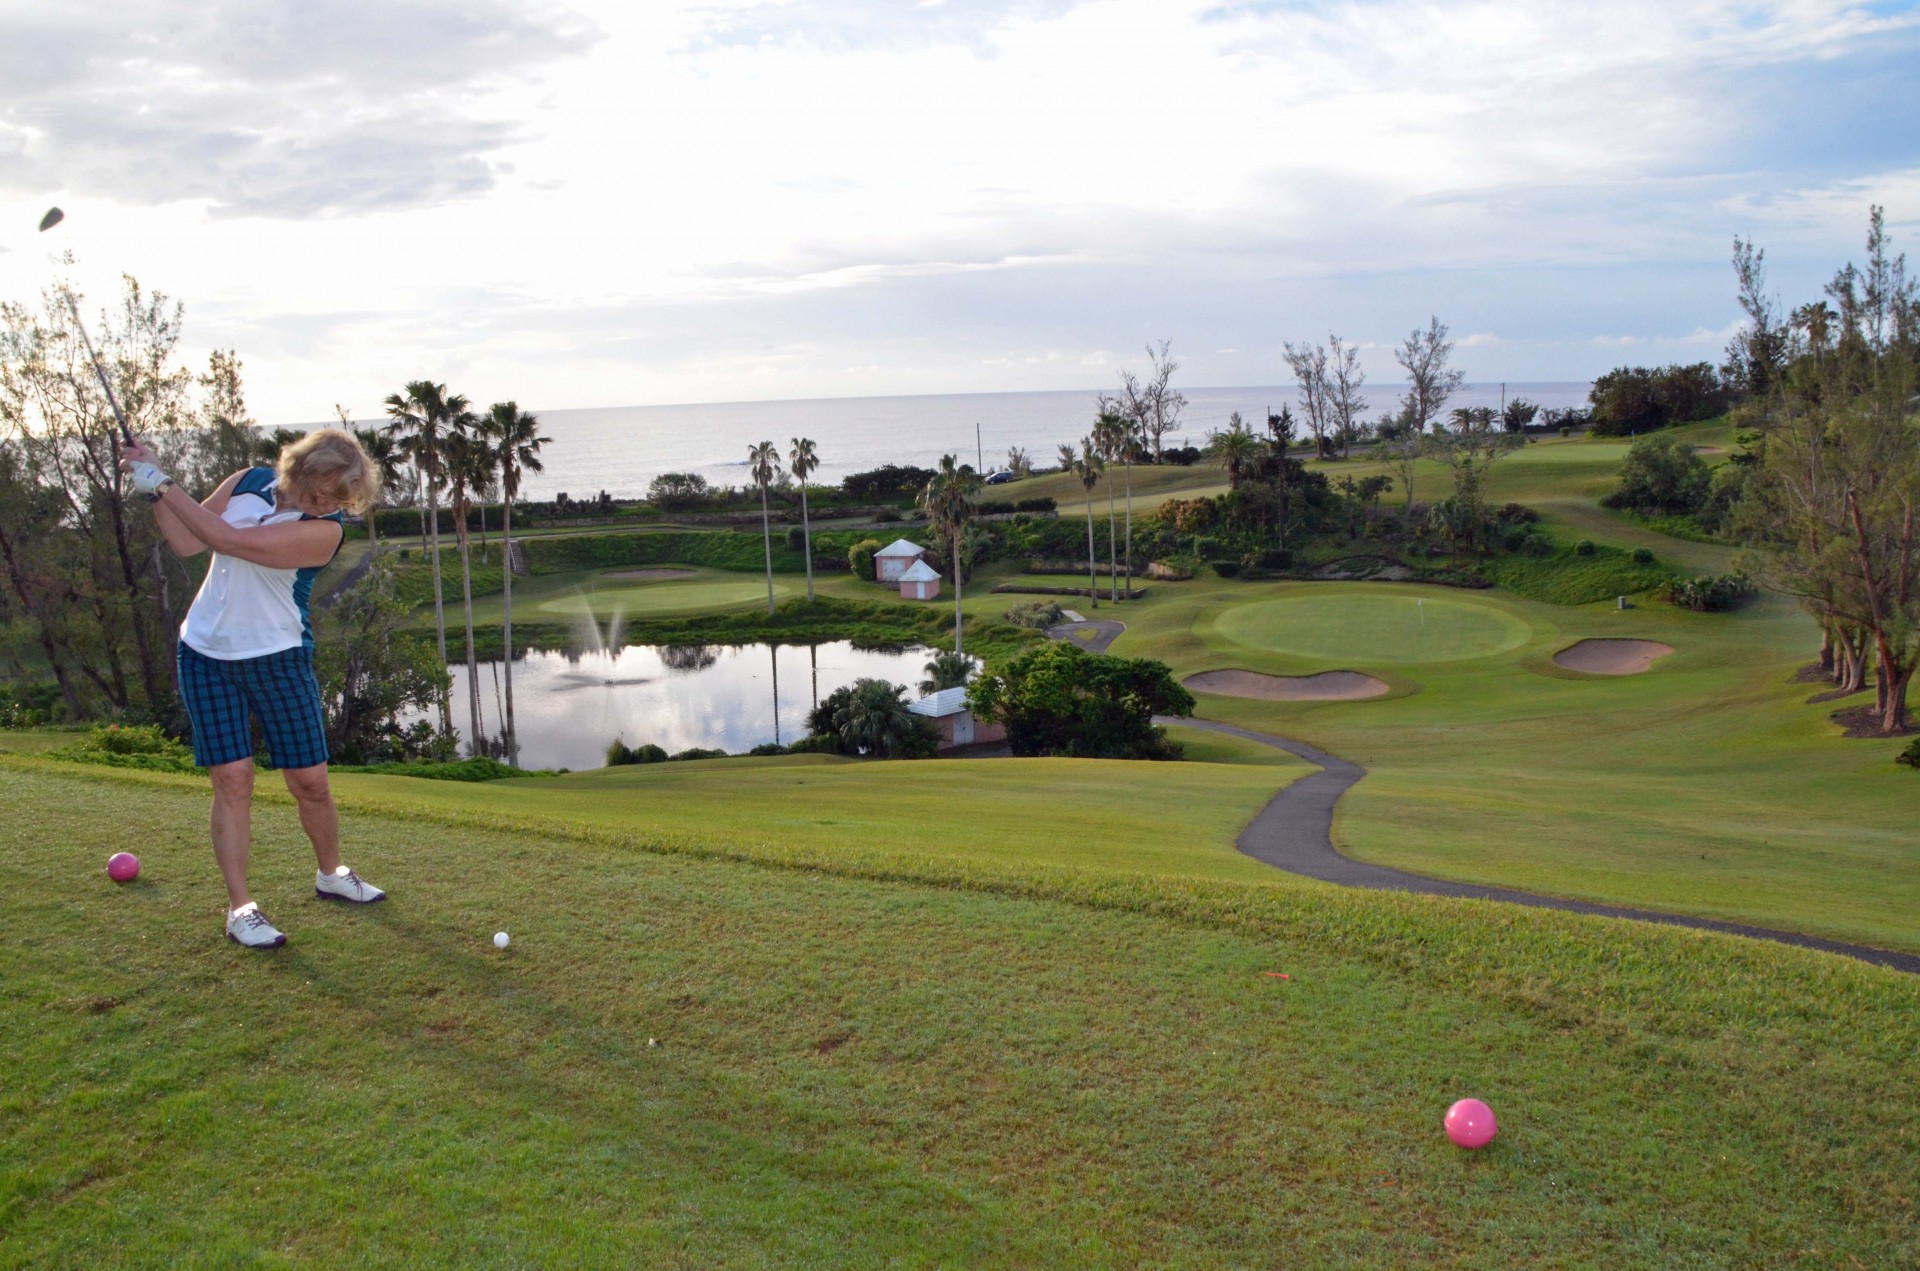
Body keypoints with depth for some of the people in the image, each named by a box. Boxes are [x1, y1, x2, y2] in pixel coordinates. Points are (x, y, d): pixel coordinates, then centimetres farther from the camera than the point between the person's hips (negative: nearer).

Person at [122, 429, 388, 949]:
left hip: (278, 658, -2)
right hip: (206, 653, 3)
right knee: (232, 779, -3)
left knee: (311, 781, 1)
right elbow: (188, 541, 4)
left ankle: (331, 874, 26)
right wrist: (153, 491, -9)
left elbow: (229, 539, -24)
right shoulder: (249, 482, 0)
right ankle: (239, 906, 3)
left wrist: (164, 484, -16)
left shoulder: (325, 529, -17)